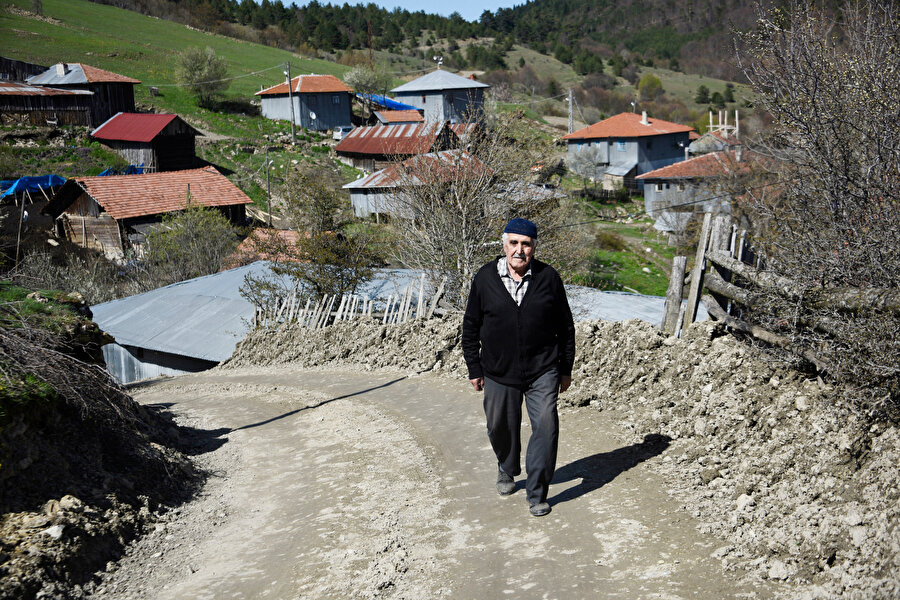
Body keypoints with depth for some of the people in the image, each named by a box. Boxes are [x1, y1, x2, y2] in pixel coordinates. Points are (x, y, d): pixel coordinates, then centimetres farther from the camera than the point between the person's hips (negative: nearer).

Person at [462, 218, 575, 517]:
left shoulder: (548, 277, -2)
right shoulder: (484, 278, -2)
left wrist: (566, 368, 7)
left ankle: (537, 494, 5)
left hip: (543, 372, -1)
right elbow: (471, 327, 6)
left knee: (545, 428, -8)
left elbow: (565, 326, 6)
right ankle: (507, 470, 44)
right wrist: (474, 369, 6)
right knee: (501, 428, 14)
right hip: (498, 373, 1)